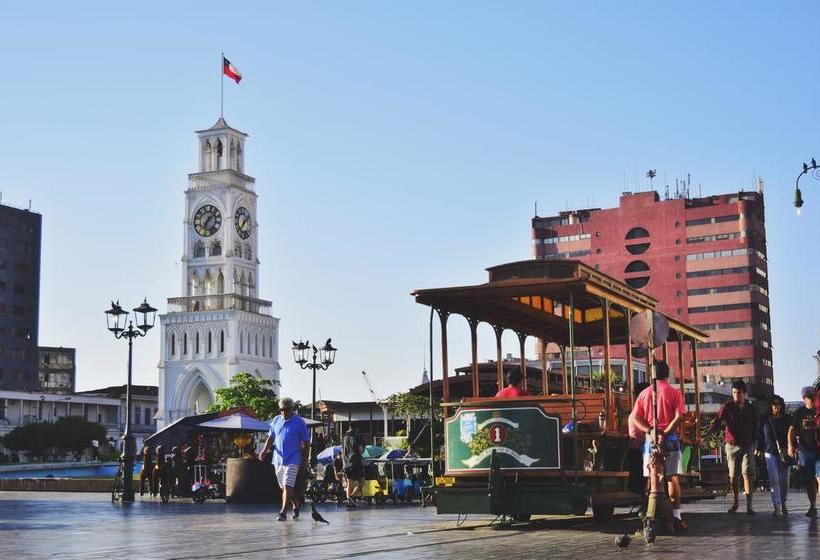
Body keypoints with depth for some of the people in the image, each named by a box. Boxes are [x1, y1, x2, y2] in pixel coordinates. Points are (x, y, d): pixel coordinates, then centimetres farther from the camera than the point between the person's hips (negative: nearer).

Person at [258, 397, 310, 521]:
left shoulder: (299, 422, -5)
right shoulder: (276, 420, 9)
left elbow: (306, 442, -1)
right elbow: (271, 438, 16)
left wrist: (304, 459, -4)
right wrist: (264, 450, 0)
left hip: (292, 459, -6)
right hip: (278, 458, 6)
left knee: (287, 486, -13)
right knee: (284, 487, 13)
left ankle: (283, 512, -12)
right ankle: (297, 504, 34)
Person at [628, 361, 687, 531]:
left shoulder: (644, 393, 8)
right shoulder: (674, 393, 0)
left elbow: (635, 418, 0)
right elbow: (678, 417, -12)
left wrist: (650, 431, -10)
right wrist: (665, 433, -15)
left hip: (650, 438, 2)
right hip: (670, 438, -2)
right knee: (672, 478, 0)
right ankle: (676, 517, -2)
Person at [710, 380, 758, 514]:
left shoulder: (750, 408, 7)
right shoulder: (728, 406, -1)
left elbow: (755, 426, 16)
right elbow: (718, 419, -13)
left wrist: (754, 442, 15)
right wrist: (711, 430, -29)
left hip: (747, 445, 1)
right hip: (732, 445, 0)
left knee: (747, 474, -10)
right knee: (733, 475, 6)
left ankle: (749, 504, -13)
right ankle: (735, 502, 21)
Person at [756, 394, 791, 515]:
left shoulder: (787, 419, 8)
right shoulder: (764, 419, 7)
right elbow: (760, 435, 9)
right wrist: (759, 449, 4)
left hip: (784, 452, 1)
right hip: (770, 452, -1)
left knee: (784, 479, 4)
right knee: (774, 479, -9)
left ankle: (783, 503, 22)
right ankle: (777, 506, -12)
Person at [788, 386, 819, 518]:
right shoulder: (799, 413, 5)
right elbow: (792, 430, 6)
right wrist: (790, 445, -5)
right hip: (805, 450, 2)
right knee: (809, 481, 7)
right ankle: (812, 507, 19)